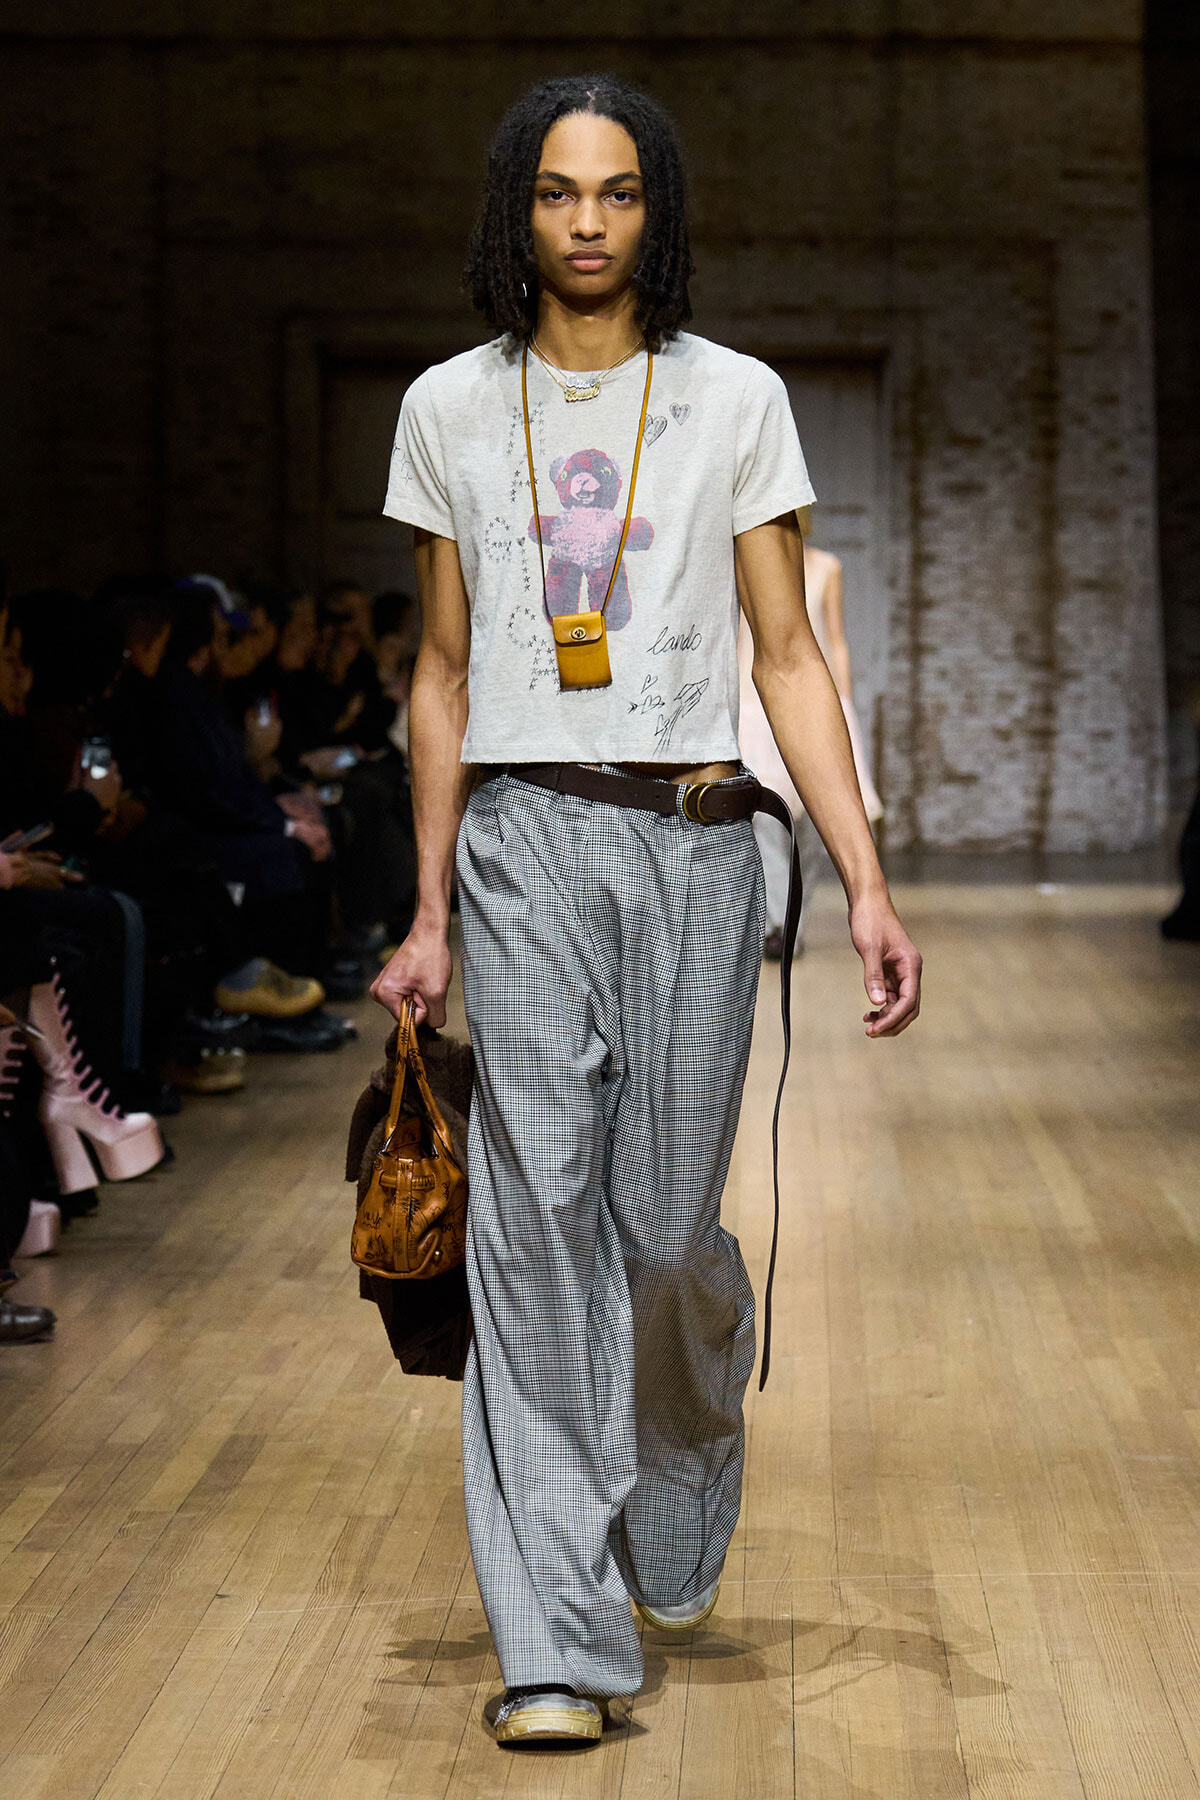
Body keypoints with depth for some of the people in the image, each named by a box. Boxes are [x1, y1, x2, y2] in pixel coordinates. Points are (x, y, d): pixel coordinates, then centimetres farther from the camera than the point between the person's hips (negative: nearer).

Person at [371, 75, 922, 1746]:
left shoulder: (736, 400, 6)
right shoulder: (450, 409, 10)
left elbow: (790, 655, 5)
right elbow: (445, 675, 14)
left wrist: (868, 884, -4)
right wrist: (428, 913, 12)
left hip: (696, 841, 0)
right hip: (524, 840, 0)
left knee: (669, 1226, 2)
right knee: (537, 1206, -10)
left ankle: (677, 1537, 33)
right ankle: (559, 1637, -8)